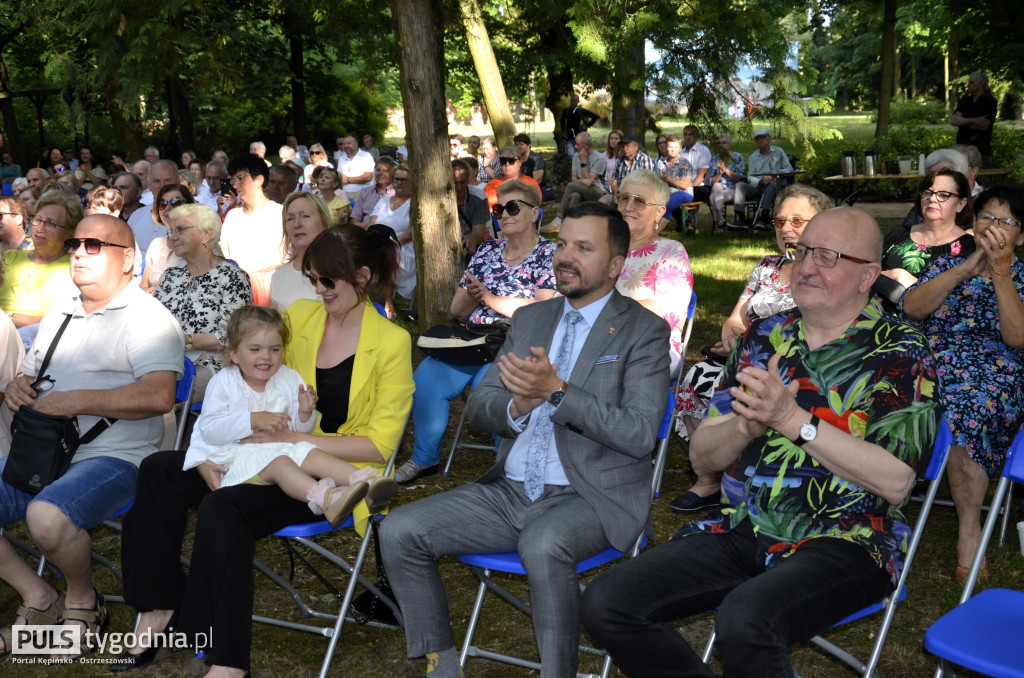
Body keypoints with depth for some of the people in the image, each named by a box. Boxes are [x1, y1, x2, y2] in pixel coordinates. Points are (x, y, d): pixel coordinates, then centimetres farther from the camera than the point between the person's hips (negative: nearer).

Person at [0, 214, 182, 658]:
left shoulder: (146, 317, -4)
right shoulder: (58, 314, 21)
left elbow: (159, 396, -19)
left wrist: (77, 401, -19)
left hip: (111, 457, -8)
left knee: (47, 517, -34)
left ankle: (81, 598, -2)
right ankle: (38, 598, 10)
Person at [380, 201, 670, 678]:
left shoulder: (644, 331, -2)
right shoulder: (529, 319, 15)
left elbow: (638, 435, -14)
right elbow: (478, 407, 13)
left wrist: (556, 391, -22)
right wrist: (516, 407, -12)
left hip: (589, 498, -6)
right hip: (510, 490, 6)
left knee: (542, 545, -38)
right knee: (399, 531, -10)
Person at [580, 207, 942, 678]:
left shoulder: (901, 353, -1)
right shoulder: (764, 338, 13)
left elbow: (896, 481, -14)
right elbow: (702, 457, 12)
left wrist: (793, 419, -17)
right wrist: (745, 426, -11)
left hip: (842, 541, -5)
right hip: (741, 529, 5)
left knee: (743, 619, -36)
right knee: (605, 603, -14)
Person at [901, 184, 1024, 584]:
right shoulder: (947, 264, 17)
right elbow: (911, 307, -4)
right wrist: (968, 267, -11)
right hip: (930, 366, 3)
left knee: (964, 409, -36)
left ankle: (970, 529, -23)